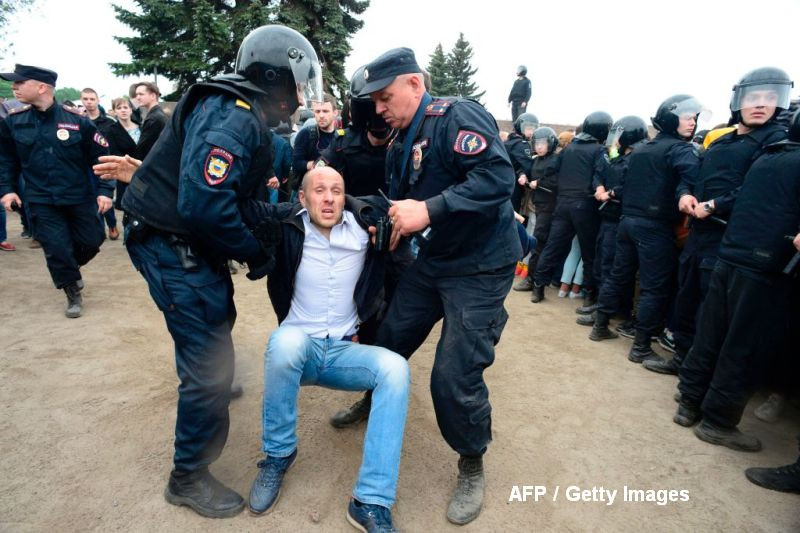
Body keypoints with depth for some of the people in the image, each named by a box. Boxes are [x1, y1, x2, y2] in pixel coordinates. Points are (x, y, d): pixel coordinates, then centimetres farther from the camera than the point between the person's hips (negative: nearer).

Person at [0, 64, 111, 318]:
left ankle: (69, 266, 42)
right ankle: (73, 294, 20)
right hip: (41, 202, 1)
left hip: (80, 197, 0)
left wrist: (105, 190, -11)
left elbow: (102, 155, -5)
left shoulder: (76, 120, -10)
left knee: (92, 241, 9)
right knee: (56, 249, -2)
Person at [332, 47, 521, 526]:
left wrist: (429, 210, -35)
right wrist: (390, 227, -3)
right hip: (433, 260, 8)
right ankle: (374, 405, 46)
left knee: (455, 377, -9)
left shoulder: (456, 115, -17)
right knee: (390, 339, 15)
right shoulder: (401, 145, 10)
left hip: (480, 266, -8)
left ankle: (472, 468, 18)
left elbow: (499, 176, -30)